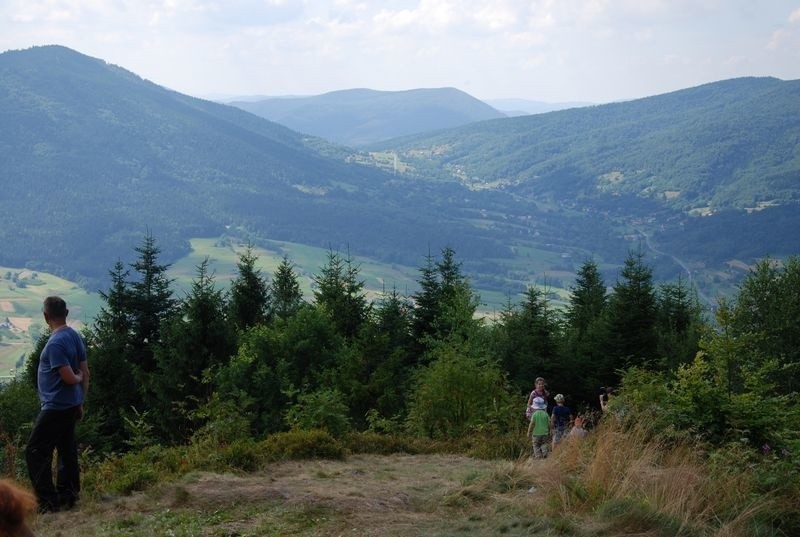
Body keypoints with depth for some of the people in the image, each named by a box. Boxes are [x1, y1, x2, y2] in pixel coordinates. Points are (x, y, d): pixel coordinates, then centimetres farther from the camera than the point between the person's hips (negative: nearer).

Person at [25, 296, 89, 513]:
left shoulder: (55, 343, -22)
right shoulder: (75, 336, 6)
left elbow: (69, 378, -25)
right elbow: (85, 373, 12)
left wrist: (77, 378, -3)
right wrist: (80, 402, 19)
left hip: (55, 407, -9)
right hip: (71, 405, 9)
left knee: (35, 452, -3)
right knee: (67, 450, 15)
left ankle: (48, 502, -4)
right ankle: (67, 496, 22)